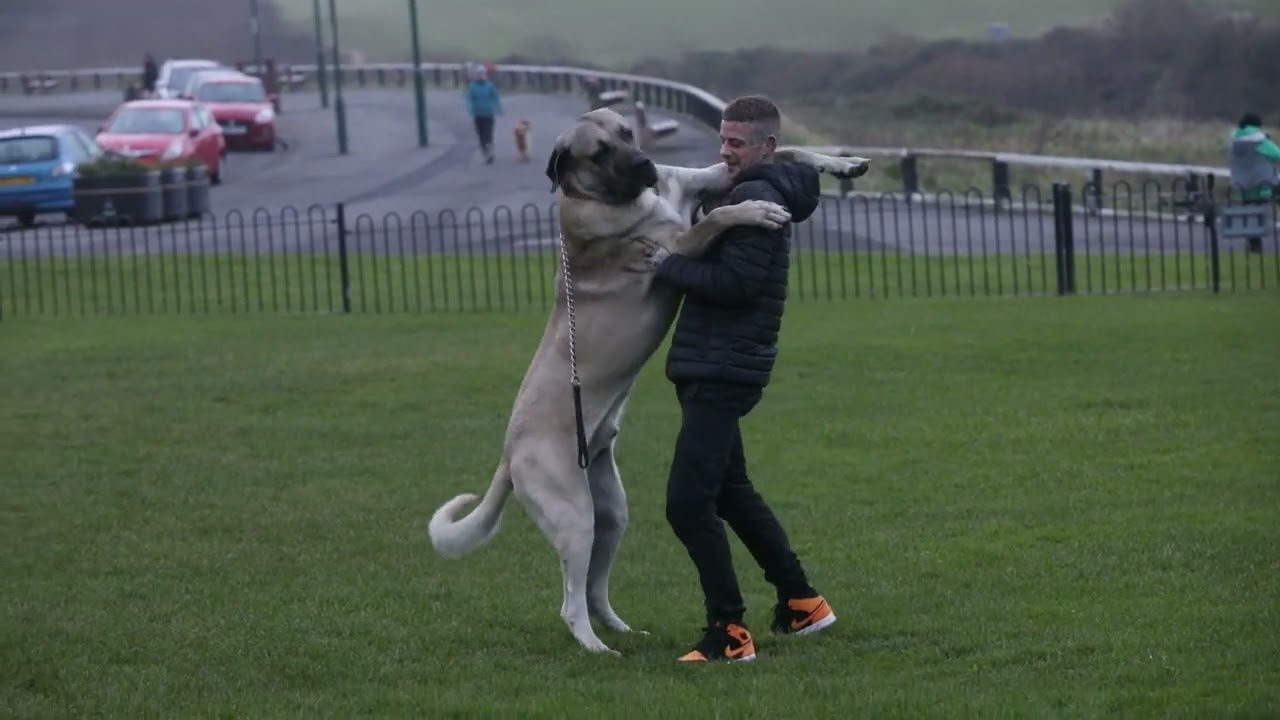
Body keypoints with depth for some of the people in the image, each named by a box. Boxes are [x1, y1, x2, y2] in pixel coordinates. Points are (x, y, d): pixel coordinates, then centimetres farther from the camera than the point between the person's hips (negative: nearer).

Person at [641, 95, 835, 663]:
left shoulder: (756, 199, -15)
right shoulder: (753, 194, 18)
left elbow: (734, 281, -23)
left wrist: (666, 266, -14)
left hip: (723, 375, -11)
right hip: (713, 373, 11)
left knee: (688, 503, -13)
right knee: (732, 493, 22)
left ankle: (729, 633, -10)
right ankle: (800, 602, 31)